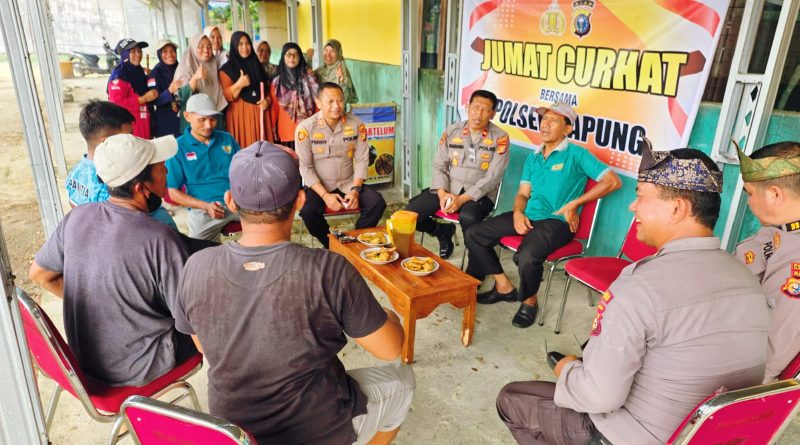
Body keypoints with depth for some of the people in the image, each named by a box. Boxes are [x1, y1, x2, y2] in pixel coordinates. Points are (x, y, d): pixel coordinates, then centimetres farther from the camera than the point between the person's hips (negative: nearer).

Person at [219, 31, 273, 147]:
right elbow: (227, 96, -7)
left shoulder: (257, 65, 16)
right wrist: (239, 84, -25)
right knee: (244, 147, -8)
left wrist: (267, 100, -1)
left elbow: (268, 87, 20)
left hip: (259, 114, 4)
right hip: (240, 115, -4)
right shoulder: (227, 69, 1)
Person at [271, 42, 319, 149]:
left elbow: (316, 100, 7)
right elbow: (274, 107, 10)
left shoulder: (308, 76, 9)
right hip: (286, 131, 1)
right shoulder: (277, 81, 10)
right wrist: (273, 129, 7)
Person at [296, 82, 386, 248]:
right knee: (308, 211, -31)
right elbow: (305, 167, -10)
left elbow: (362, 160, -2)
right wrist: (325, 195, -20)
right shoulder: (305, 128, -12)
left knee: (377, 203, -21)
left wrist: (355, 190, -15)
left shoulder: (356, 124, -4)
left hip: (348, 183, 3)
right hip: (319, 185, -2)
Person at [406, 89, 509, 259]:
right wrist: (442, 193, -14)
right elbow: (439, 166, 6)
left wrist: (462, 199, -21)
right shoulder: (451, 132, 7)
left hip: (479, 194, -3)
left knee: (468, 217, -38)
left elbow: (492, 177, -11)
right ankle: (444, 231, 13)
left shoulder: (500, 138, -5)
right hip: (448, 189, 4)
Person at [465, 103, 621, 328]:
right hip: (528, 216, 7)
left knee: (527, 257, -36)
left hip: (557, 221, -7)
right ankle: (504, 286, 9)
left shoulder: (576, 154, -3)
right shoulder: (533, 157, 17)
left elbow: (612, 181, -10)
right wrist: (517, 213, -6)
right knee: (473, 234, -4)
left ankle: (529, 301, -2)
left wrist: (573, 204, -11)